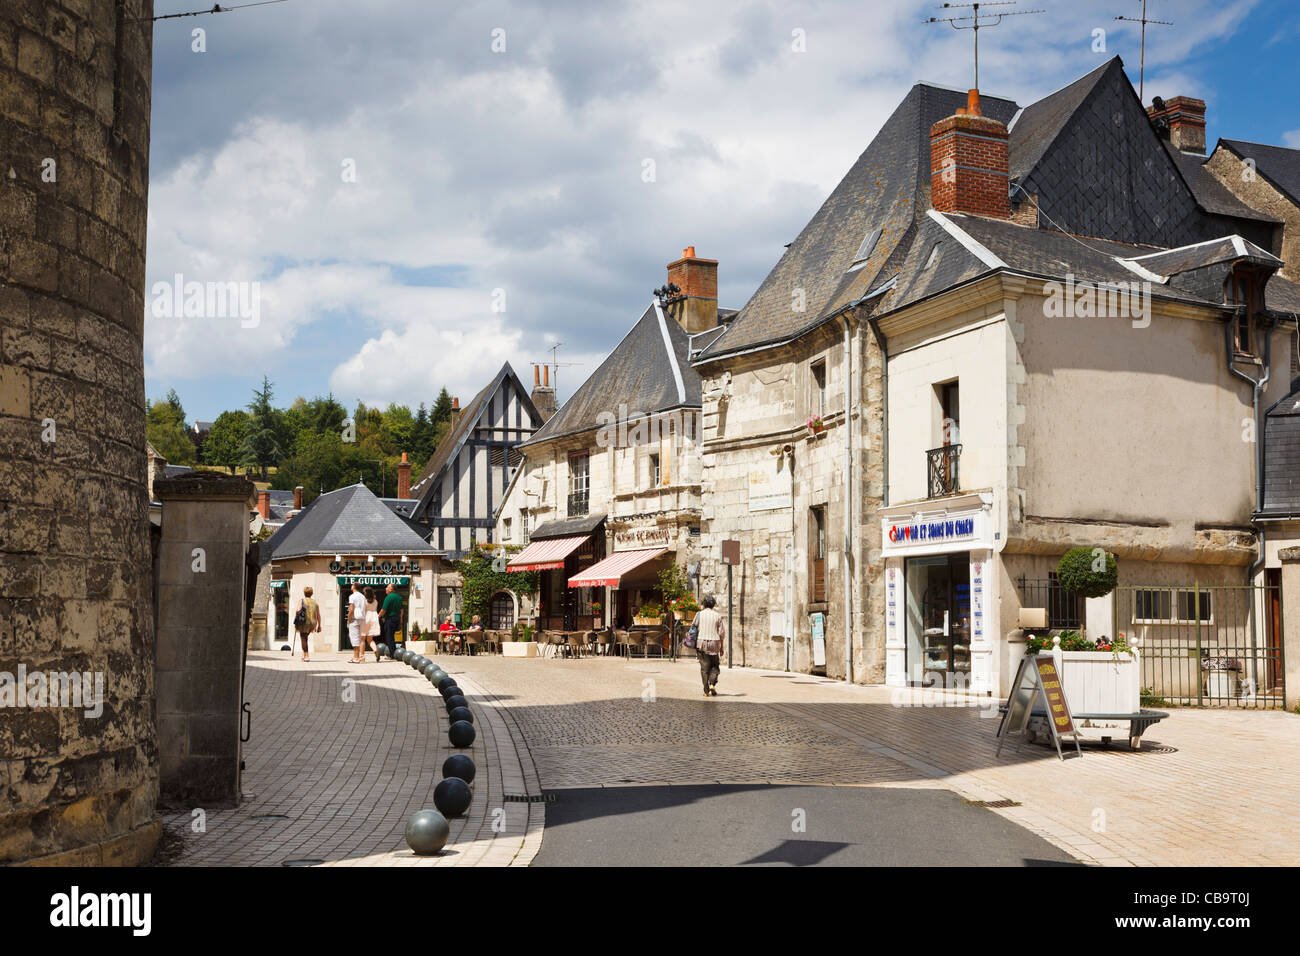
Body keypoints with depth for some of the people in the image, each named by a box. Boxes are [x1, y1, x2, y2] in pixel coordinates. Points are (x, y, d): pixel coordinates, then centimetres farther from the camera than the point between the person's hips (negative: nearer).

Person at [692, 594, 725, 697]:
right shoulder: (717, 616, 0)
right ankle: (712, 684, -7)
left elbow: (694, 629, -1)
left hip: (701, 642, 0)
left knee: (704, 667, 5)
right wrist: (721, 647, 11)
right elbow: (721, 633, 2)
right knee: (715, 666, 14)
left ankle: (706, 691, 2)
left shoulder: (699, 614, 0)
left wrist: (694, 645, 8)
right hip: (714, 643, 0)